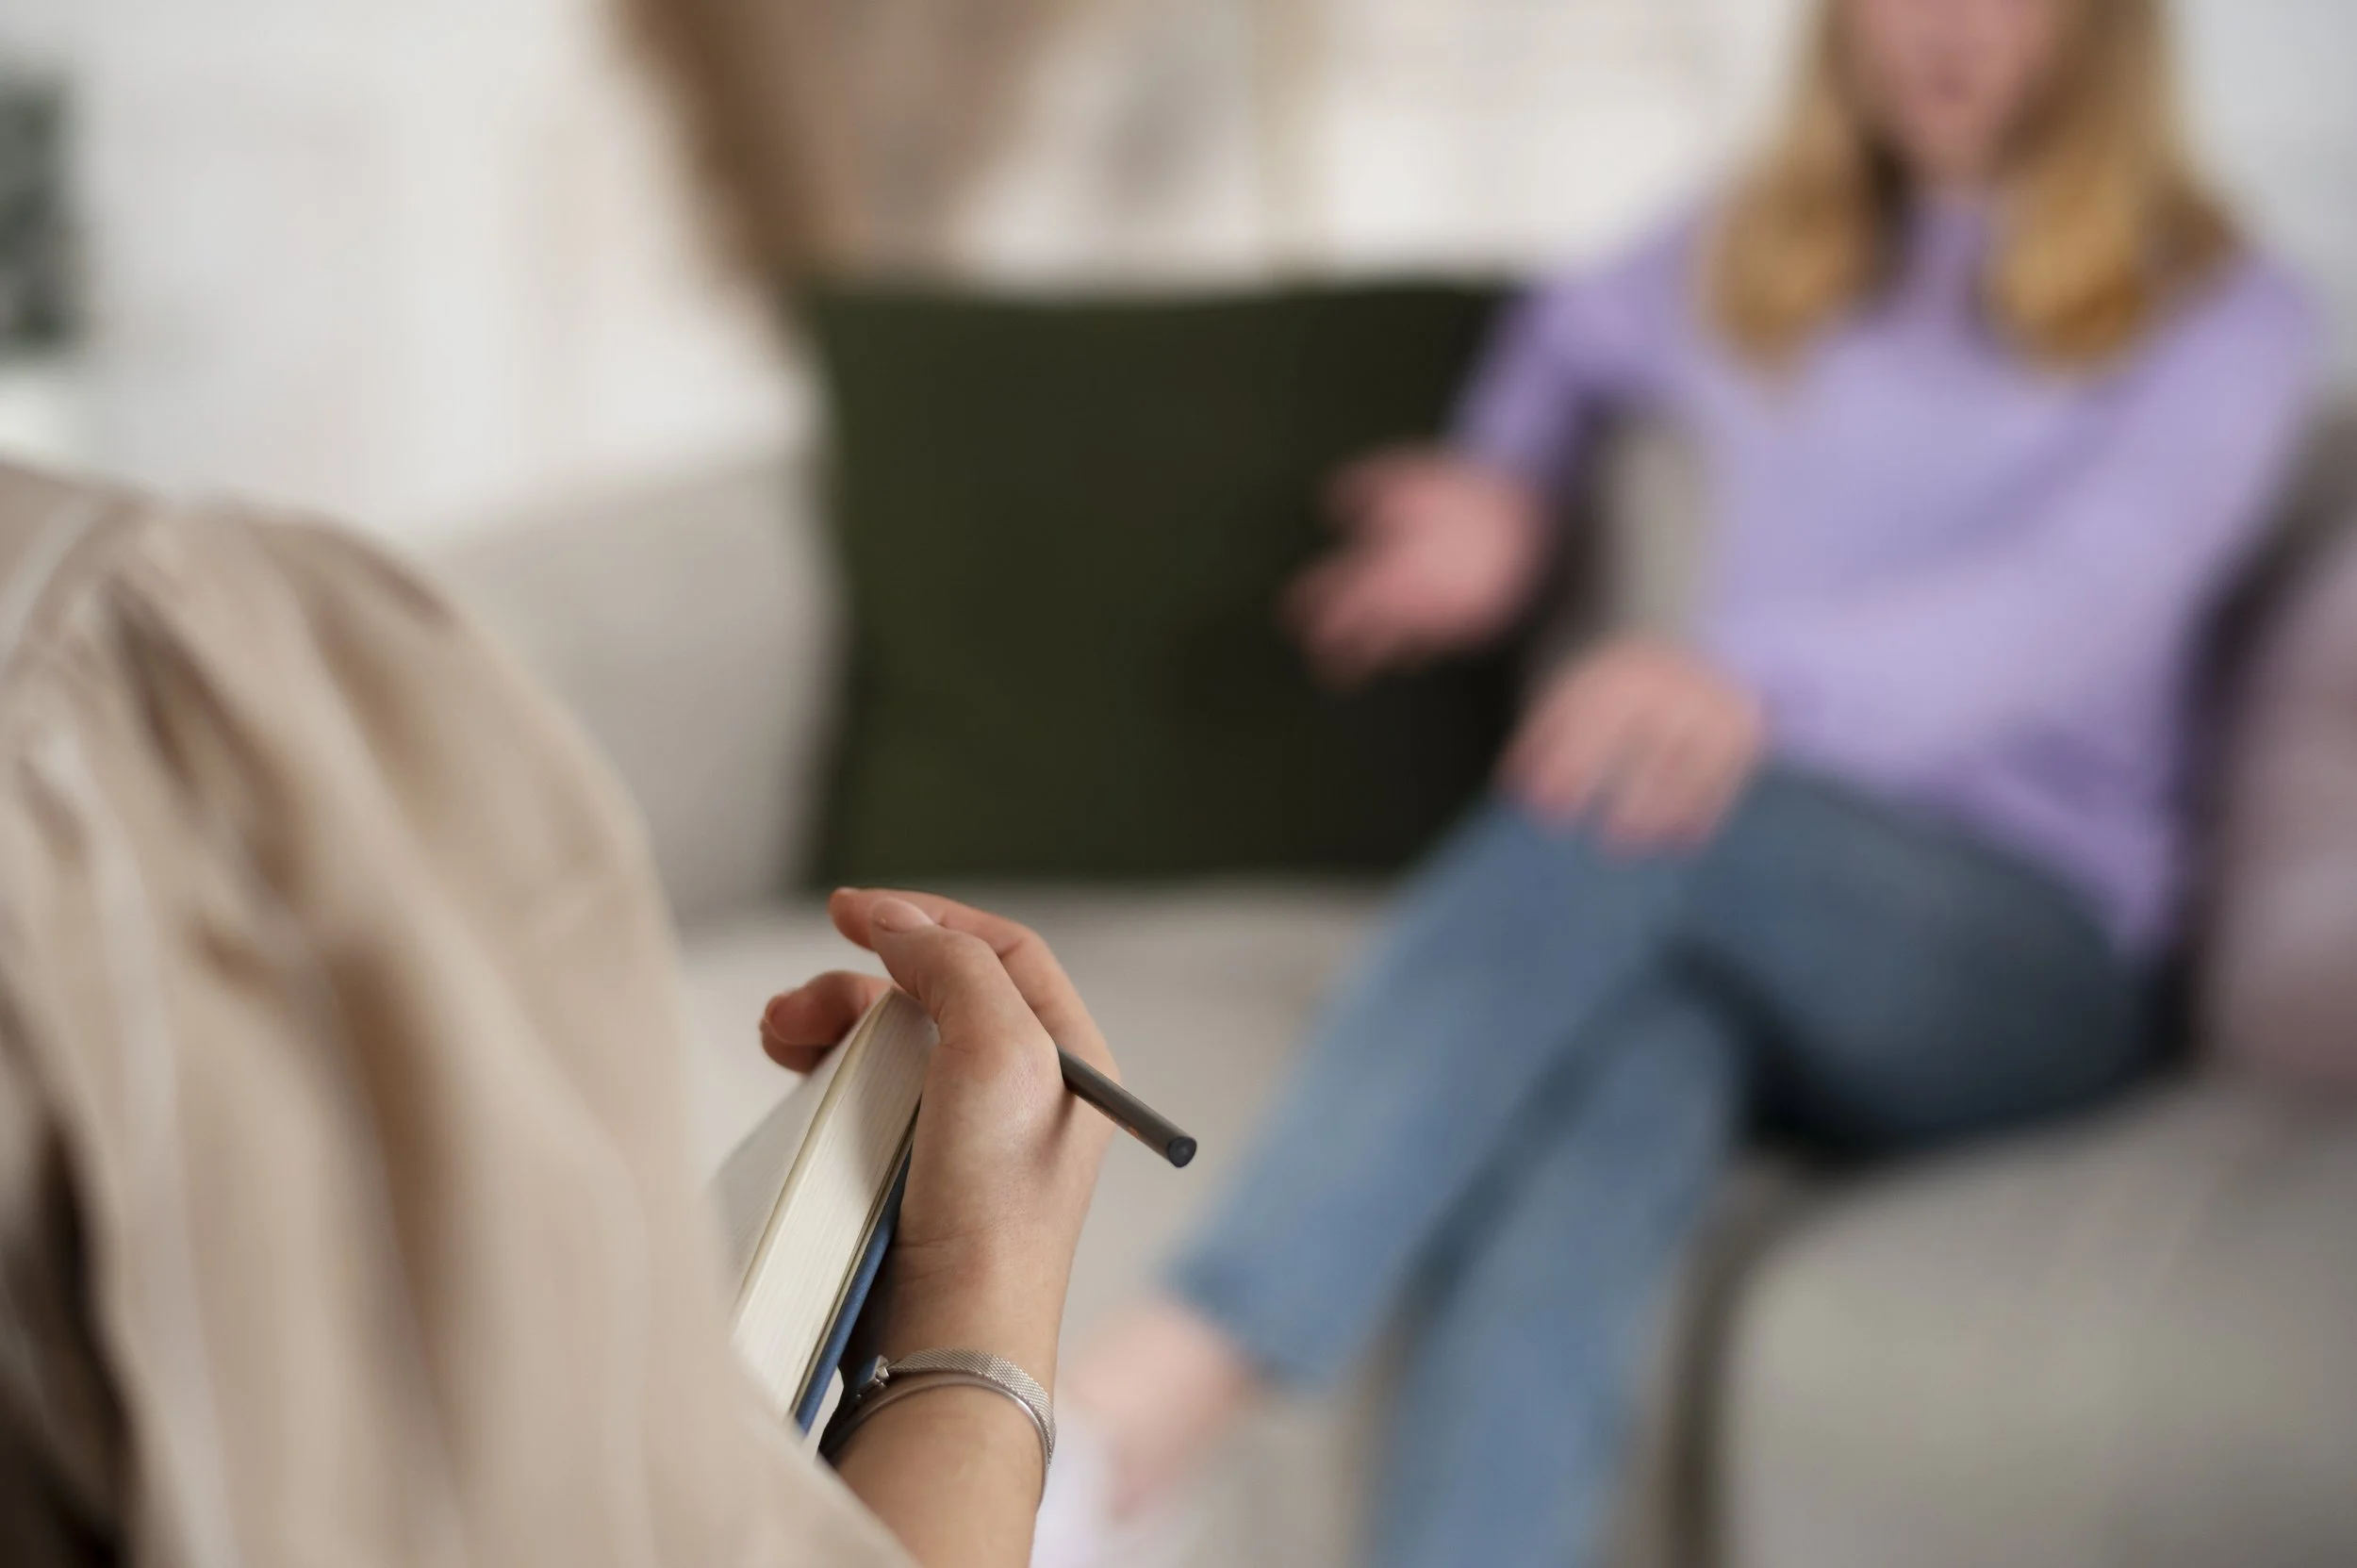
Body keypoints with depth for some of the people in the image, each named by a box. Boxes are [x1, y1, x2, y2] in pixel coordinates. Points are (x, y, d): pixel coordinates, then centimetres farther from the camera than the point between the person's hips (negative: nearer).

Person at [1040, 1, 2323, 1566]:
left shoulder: (2219, 314, 6)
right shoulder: (1752, 261, 20)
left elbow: (2080, 599, -14)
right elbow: (1573, 334, 42)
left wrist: (1760, 679, -34)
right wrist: (1505, 493, 18)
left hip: (2020, 964, -3)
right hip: (1698, 916, 3)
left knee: (1628, 802, -36)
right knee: (1593, 1104, -36)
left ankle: (1134, 1420, -52)